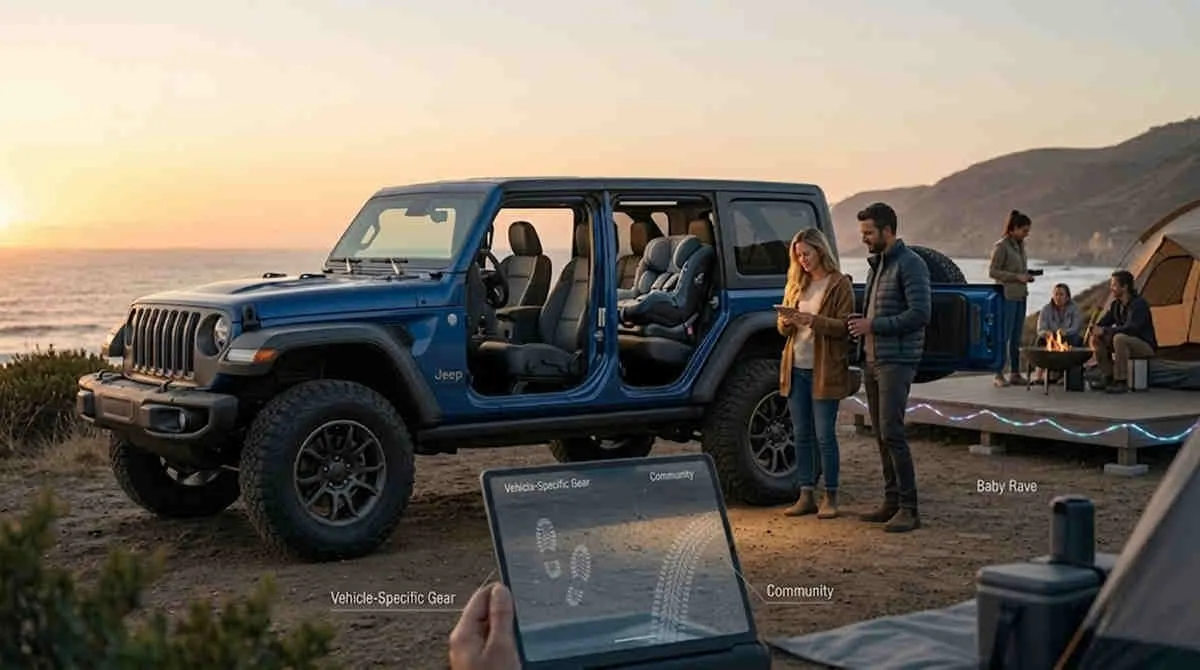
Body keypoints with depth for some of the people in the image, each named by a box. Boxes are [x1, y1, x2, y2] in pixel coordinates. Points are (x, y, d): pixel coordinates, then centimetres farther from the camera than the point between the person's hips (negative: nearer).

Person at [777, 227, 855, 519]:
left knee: (825, 435, -3)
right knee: (802, 435, 7)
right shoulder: (796, 284, 14)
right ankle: (806, 495, 14)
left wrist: (811, 320, -23)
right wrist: (787, 322, -9)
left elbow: (843, 327, -12)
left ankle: (830, 497, 6)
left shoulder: (839, 284, -3)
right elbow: (784, 329, 14)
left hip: (825, 370, -5)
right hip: (795, 368, 6)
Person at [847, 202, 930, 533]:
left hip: (896, 361, -9)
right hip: (872, 360, 9)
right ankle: (892, 502, 17)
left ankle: (909, 509, -9)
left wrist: (873, 325, -17)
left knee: (891, 433, -13)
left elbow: (920, 314, -19)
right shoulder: (875, 263, 18)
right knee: (881, 435, 10)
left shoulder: (910, 264, -11)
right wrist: (862, 323, 7)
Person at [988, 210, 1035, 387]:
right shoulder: (1001, 246, -10)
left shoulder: (1020, 245, 14)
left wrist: (1027, 276, 4)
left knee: (1016, 338, 9)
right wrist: (1017, 277, -18)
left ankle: (1015, 374, 14)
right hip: (1007, 296, -8)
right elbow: (992, 271, -13)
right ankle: (998, 375, 0)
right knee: (1004, 336, -5)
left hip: (1020, 296, 8)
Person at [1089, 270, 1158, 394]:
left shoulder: (1139, 304, -21)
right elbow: (1102, 323, 4)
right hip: (1127, 343, 8)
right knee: (1097, 339, -9)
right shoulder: (1115, 305, 3)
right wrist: (1096, 331, -21)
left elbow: (1131, 329, -32)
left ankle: (1121, 382, -29)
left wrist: (1105, 331, -30)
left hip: (1145, 346, -8)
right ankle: (1108, 378, -3)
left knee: (1119, 339, -36)